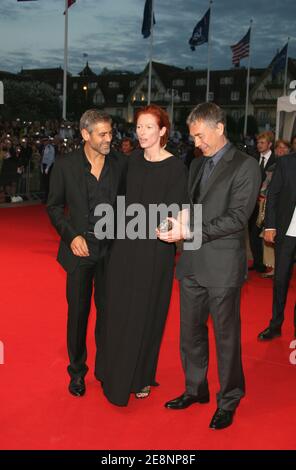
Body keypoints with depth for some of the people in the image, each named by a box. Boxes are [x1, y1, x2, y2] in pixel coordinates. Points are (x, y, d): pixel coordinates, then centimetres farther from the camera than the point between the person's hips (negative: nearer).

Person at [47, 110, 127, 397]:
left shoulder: (120, 164, -1)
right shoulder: (65, 166, -4)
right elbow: (54, 206, 2)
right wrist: (71, 236, -9)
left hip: (111, 249, 1)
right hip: (80, 250, -1)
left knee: (108, 311, 10)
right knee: (78, 311, 9)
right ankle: (77, 371, 27)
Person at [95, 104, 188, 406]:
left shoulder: (175, 167, -11)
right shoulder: (134, 160, 6)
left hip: (155, 250, -5)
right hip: (125, 245, 5)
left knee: (144, 314, 7)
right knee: (118, 310, 12)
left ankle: (141, 379, 26)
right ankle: (116, 374, 30)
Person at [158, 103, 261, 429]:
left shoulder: (245, 166, -9)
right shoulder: (197, 164, 14)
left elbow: (236, 218, -16)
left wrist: (189, 231, -20)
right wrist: (178, 224, -3)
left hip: (222, 267, -6)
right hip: (192, 264, 7)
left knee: (226, 337, 7)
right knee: (190, 332, 16)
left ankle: (228, 401, 24)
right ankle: (195, 389, 35)